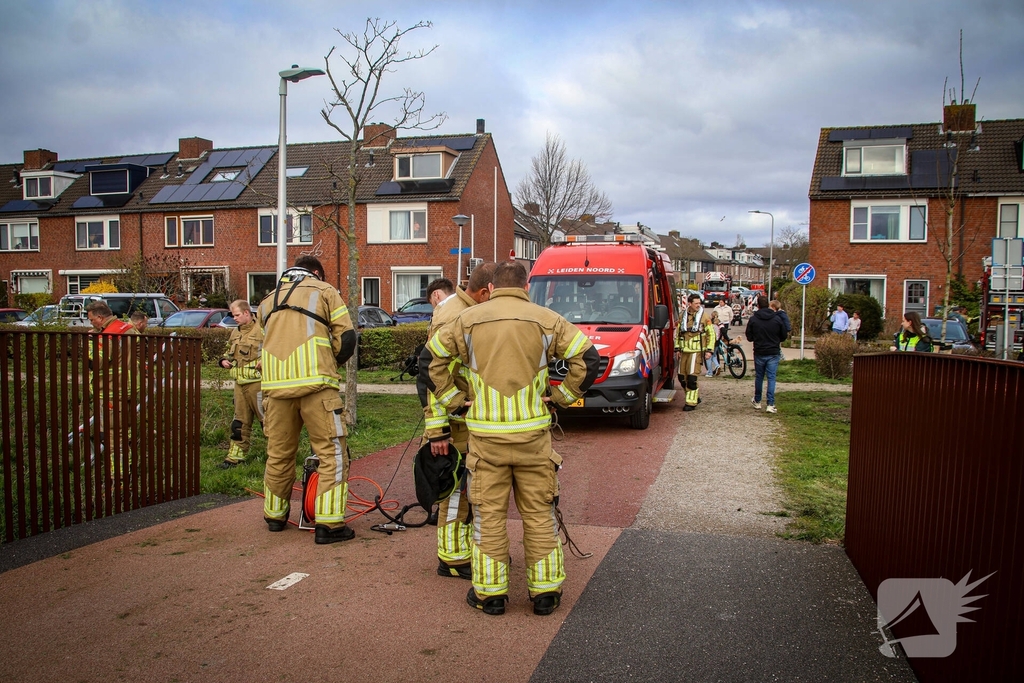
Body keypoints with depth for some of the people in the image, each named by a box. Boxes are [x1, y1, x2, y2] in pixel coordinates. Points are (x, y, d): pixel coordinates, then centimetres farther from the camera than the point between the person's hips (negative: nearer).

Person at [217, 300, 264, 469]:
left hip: (257, 383, -7)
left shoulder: (261, 331, -9)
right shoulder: (235, 333, 16)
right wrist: (224, 360, 9)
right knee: (240, 420, 12)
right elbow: (229, 352, 30)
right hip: (239, 384, 8)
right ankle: (235, 456, 18)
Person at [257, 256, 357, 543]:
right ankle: (329, 523, -3)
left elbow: (269, 340, 24)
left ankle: (275, 516, 31)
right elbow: (346, 337, 3)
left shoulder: (268, 300, 26)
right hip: (315, 382, -5)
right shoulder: (324, 291, 11)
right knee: (331, 452, 0)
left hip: (275, 385, 5)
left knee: (278, 453, 17)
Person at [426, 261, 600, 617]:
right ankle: (545, 592, 19)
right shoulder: (547, 320, 2)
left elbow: (432, 358, 7)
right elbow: (587, 358, -1)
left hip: (485, 435, 0)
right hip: (533, 433, 0)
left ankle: (489, 593, 17)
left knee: (489, 514, 9)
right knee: (539, 514, 11)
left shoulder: (468, 319, 3)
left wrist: (454, 399, 10)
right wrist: (561, 395, 6)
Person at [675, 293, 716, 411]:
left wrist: (709, 350, -5)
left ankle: (691, 402, -2)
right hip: (684, 351, 5)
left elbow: (711, 334, 1)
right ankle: (695, 397, 26)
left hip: (696, 350, -5)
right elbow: (678, 332, 17)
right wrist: (677, 348, 12)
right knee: (682, 376, 8)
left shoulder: (705, 316, -2)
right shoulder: (683, 316, 8)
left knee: (692, 377, -10)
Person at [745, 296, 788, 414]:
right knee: (771, 378, 2)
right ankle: (770, 404, -5)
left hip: (759, 353, 0)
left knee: (759, 377, 15)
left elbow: (749, 337, -2)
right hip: (773, 353, 0)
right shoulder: (777, 319, -6)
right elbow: (784, 337, 2)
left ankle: (757, 402, 27)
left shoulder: (753, 320, -8)